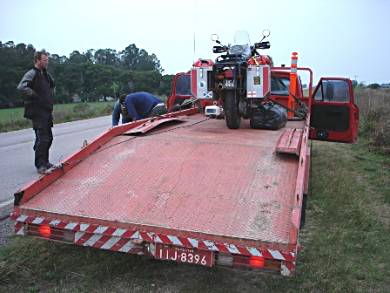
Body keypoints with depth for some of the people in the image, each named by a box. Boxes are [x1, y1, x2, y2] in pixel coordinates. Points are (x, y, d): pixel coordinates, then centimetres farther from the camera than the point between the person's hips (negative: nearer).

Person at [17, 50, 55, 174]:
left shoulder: (45, 74, 14)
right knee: (42, 139, -10)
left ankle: (44, 161, 27)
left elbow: (51, 84, 35)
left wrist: (51, 96, 19)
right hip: (37, 112, -9)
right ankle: (40, 165, -3)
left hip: (47, 112, 9)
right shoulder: (32, 73, -12)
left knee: (48, 138, 14)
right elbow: (21, 87, -28)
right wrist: (35, 97, -22)